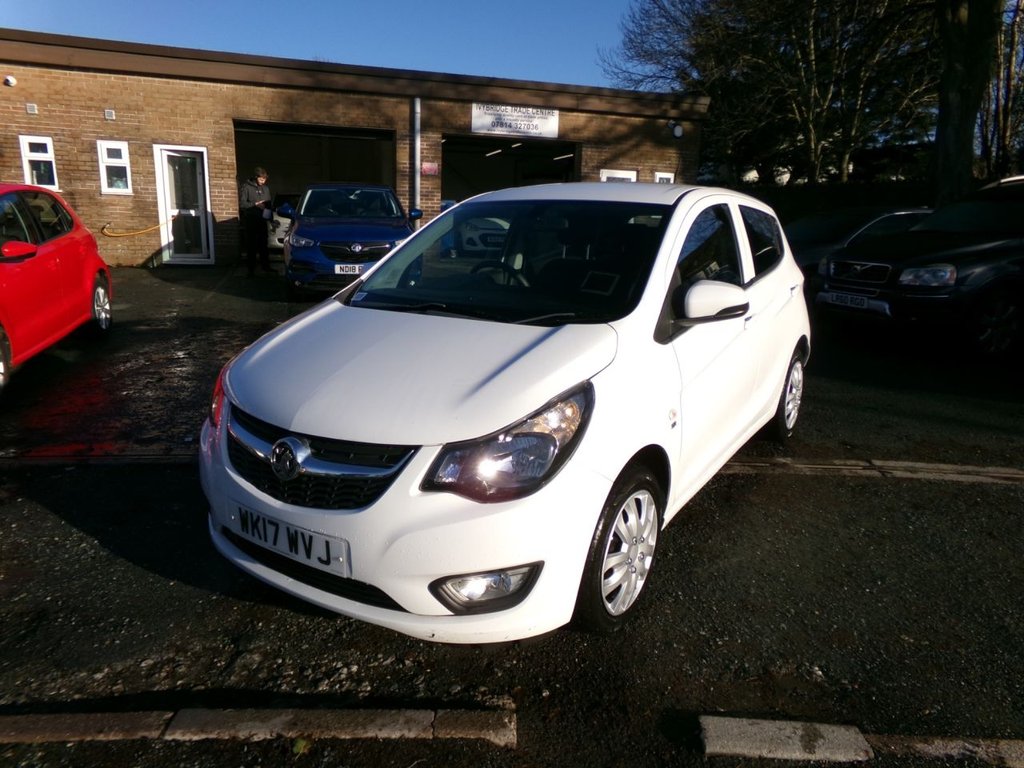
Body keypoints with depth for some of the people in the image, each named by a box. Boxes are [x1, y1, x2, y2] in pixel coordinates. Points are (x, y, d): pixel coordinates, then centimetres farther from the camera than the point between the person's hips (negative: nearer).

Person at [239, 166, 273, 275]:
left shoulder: (266, 188, 11)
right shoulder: (246, 187, -7)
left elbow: (269, 204, 14)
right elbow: (242, 204, -11)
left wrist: (271, 217, 6)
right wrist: (255, 204, -18)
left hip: (262, 221, 4)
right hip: (250, 222, -4)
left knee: (264, 245, 8)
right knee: (251, 245, 2)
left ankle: (265, 266, 16)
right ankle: (251, 268, 9)